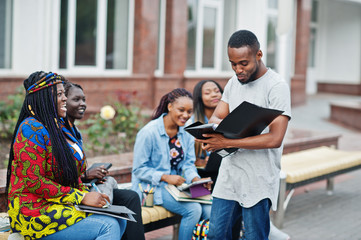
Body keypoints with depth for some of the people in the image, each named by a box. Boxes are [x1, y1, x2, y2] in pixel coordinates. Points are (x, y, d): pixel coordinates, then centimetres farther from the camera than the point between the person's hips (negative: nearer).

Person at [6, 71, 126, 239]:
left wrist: (88, 194, 1)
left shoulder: (58, 127, 17)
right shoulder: (31, 129, -12)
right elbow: (33, 182, -19)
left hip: (60, 205, 9)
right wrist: (81, 197, -17)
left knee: (120, 221, -6)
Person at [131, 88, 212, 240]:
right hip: (152, 187, -6)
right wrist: (166, 177, -22)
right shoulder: (149, 132, -14)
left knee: (209, 209, -18)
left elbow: (188, 163, 6)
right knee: (193, 209, -26)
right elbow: (139, 169, -12)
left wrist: (196, 179, -15)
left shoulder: (186, 133, 7)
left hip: (177, 185, 6)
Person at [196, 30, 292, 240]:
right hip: (229, 174, 7)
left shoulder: (277, 86, -12)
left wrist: (227, 142, -24)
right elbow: (215, 118, 10)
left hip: (259, 180, -6)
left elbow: (275, 139, -20)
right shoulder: (234, 82, 12)